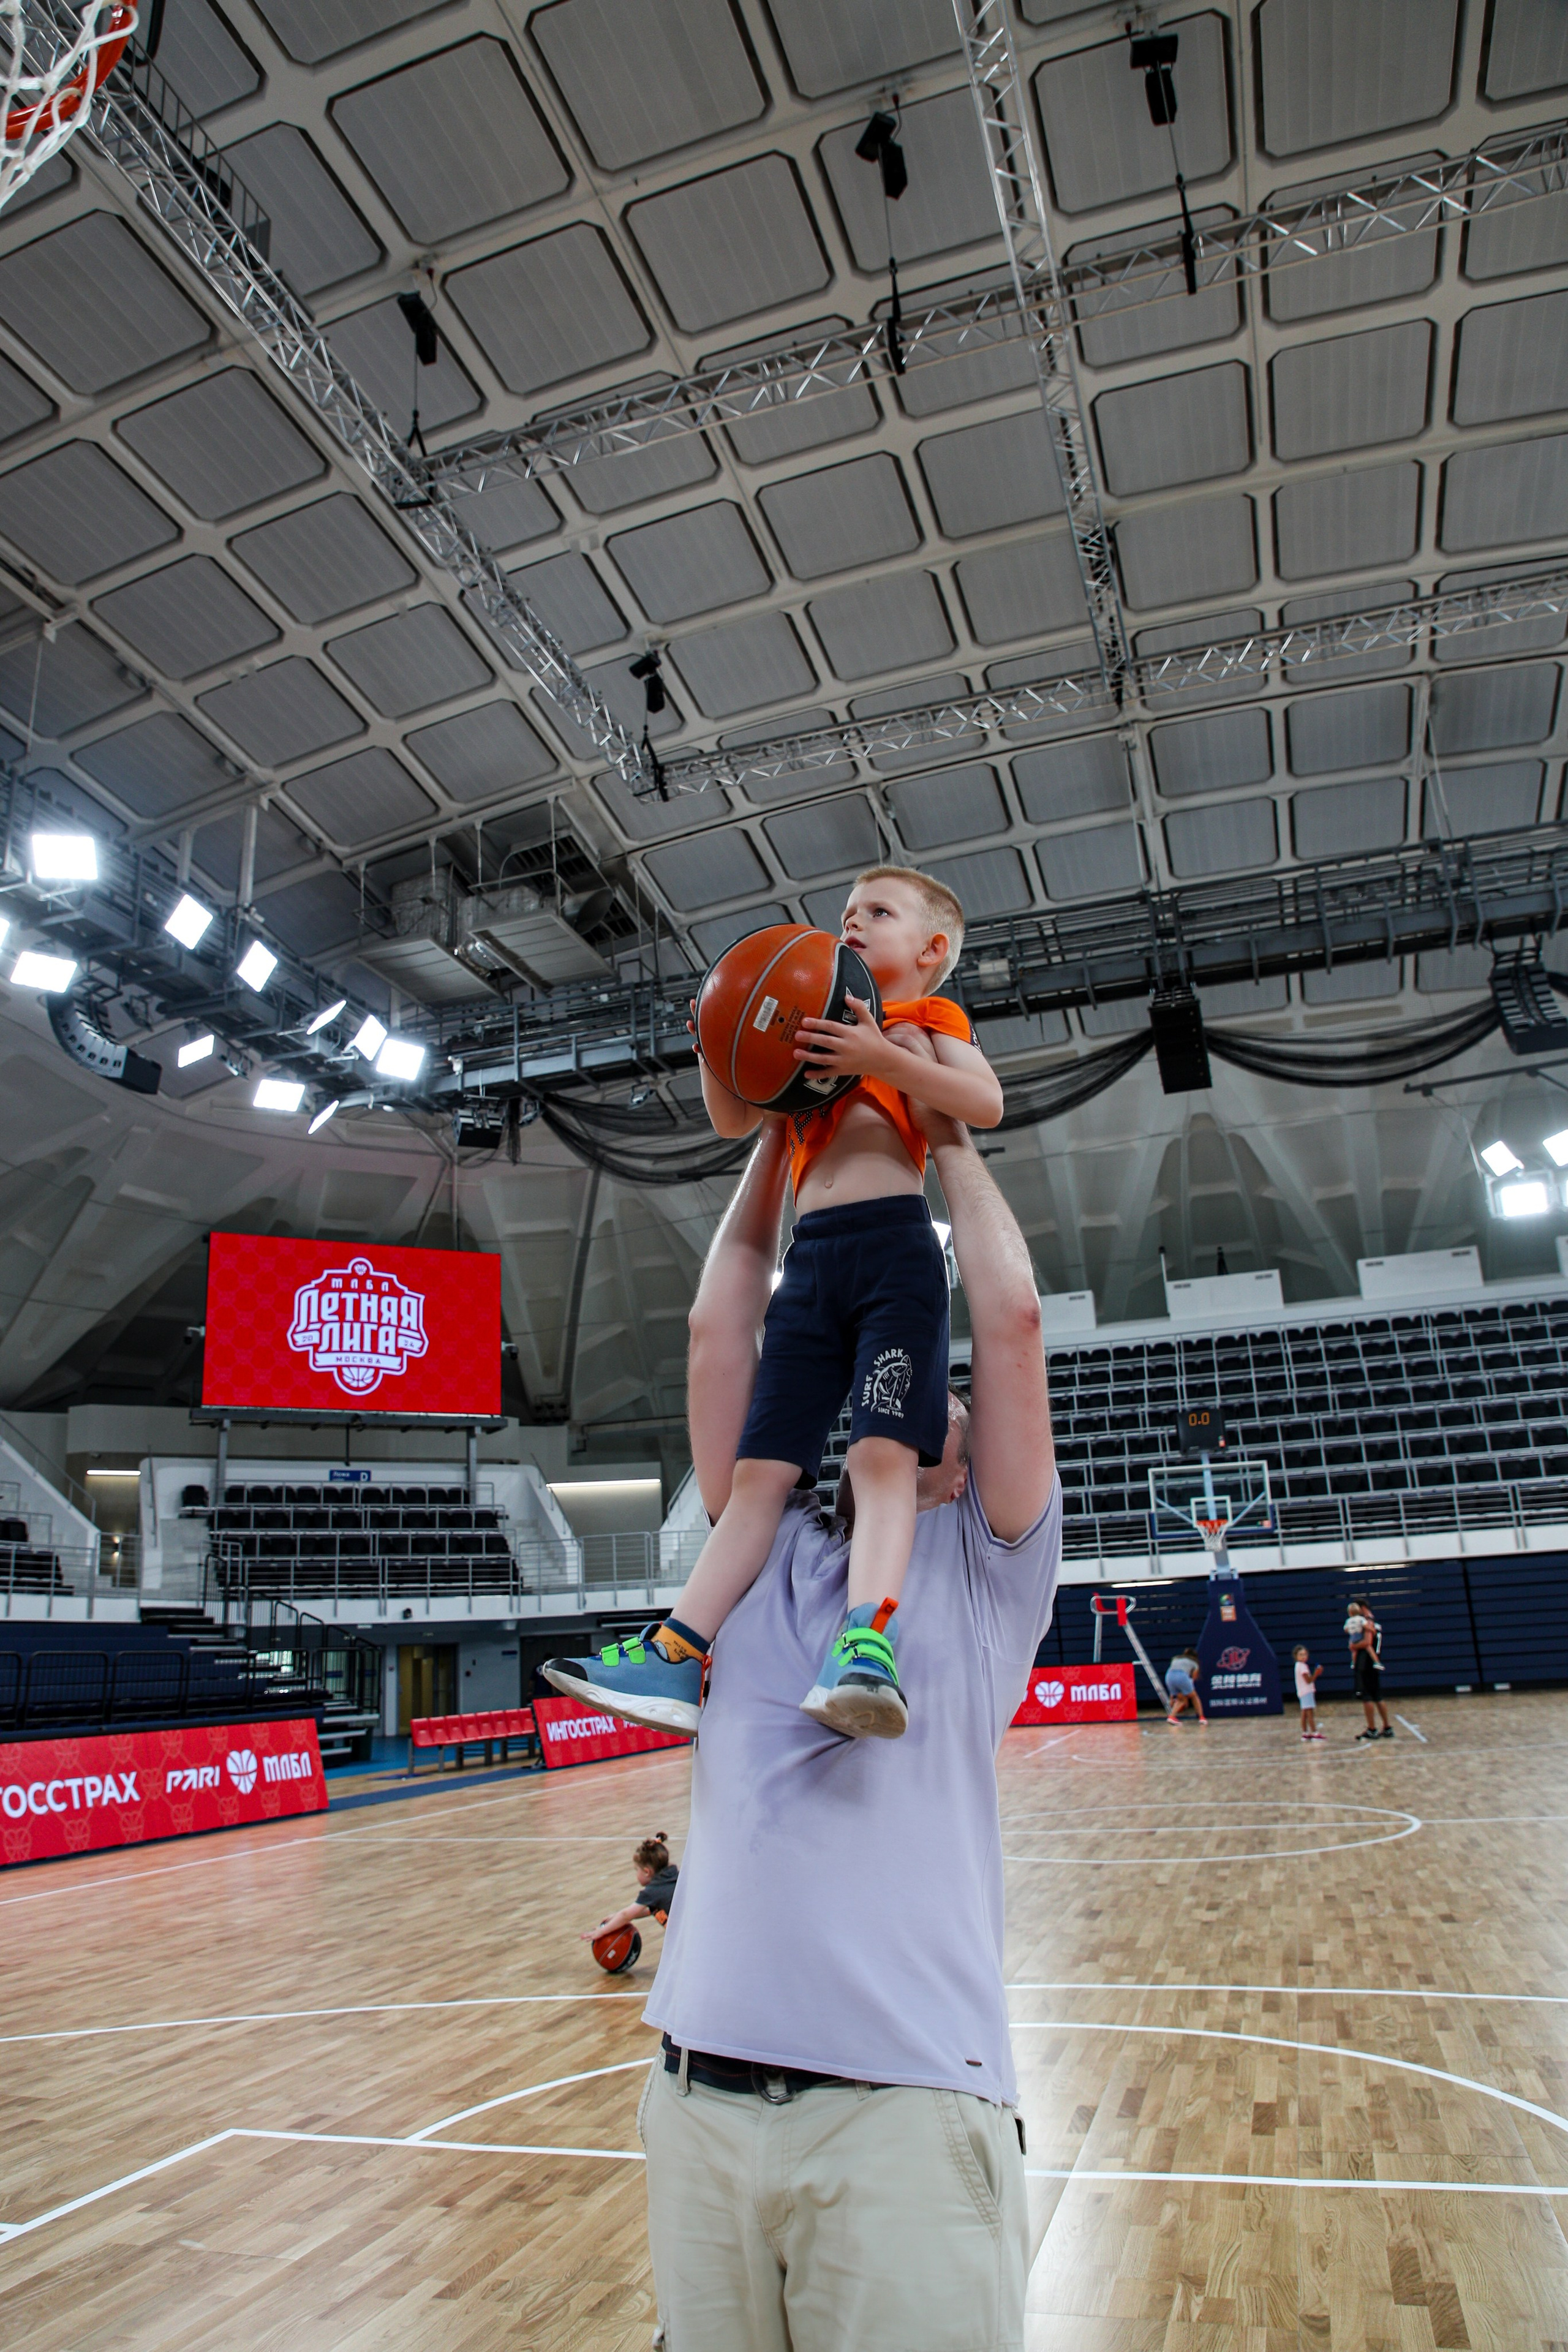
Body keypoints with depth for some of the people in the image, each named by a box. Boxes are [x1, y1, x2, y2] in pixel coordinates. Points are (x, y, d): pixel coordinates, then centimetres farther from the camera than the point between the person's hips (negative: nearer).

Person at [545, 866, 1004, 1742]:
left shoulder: (927, 1020, 12)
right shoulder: (819, 1026, 29)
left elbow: (987, 1102, -7)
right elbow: (735, 1119, 25)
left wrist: (881, 1059, -17)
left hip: (894, 1247, -5)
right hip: (813, 1256, 6)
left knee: (883, 1452, -20)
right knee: (760, 1471, 0)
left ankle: (868, 1647, -30)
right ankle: (677, 1658, -3)